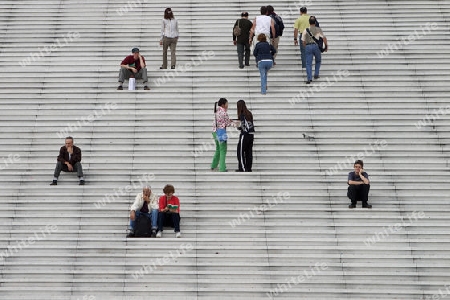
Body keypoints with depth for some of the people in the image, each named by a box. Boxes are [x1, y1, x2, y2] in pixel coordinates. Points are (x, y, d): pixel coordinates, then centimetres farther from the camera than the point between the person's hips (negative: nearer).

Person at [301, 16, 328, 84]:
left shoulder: (305, 30, 10)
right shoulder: (318, 29, 7)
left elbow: (303, 41, 10)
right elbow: (324, 37, -3)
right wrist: (326, 45, 7)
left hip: (308, 46, 0)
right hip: (316, 46, 0)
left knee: (308, 63, -1)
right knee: (318, 61, 23)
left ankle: (309, 78, -14)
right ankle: (316, 74, 17)